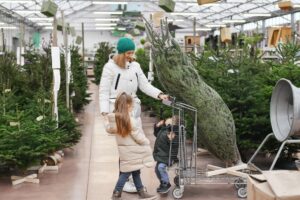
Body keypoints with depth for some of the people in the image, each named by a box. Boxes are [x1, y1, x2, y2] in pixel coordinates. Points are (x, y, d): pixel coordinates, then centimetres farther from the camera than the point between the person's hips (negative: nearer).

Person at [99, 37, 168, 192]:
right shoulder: (110, 67, -7)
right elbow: (104, 91, -7)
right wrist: (105, 112, -15)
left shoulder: (135, 66, 9)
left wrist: (159, 94, -6)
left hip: (133, 108, 6)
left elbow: (145, 85, 9)